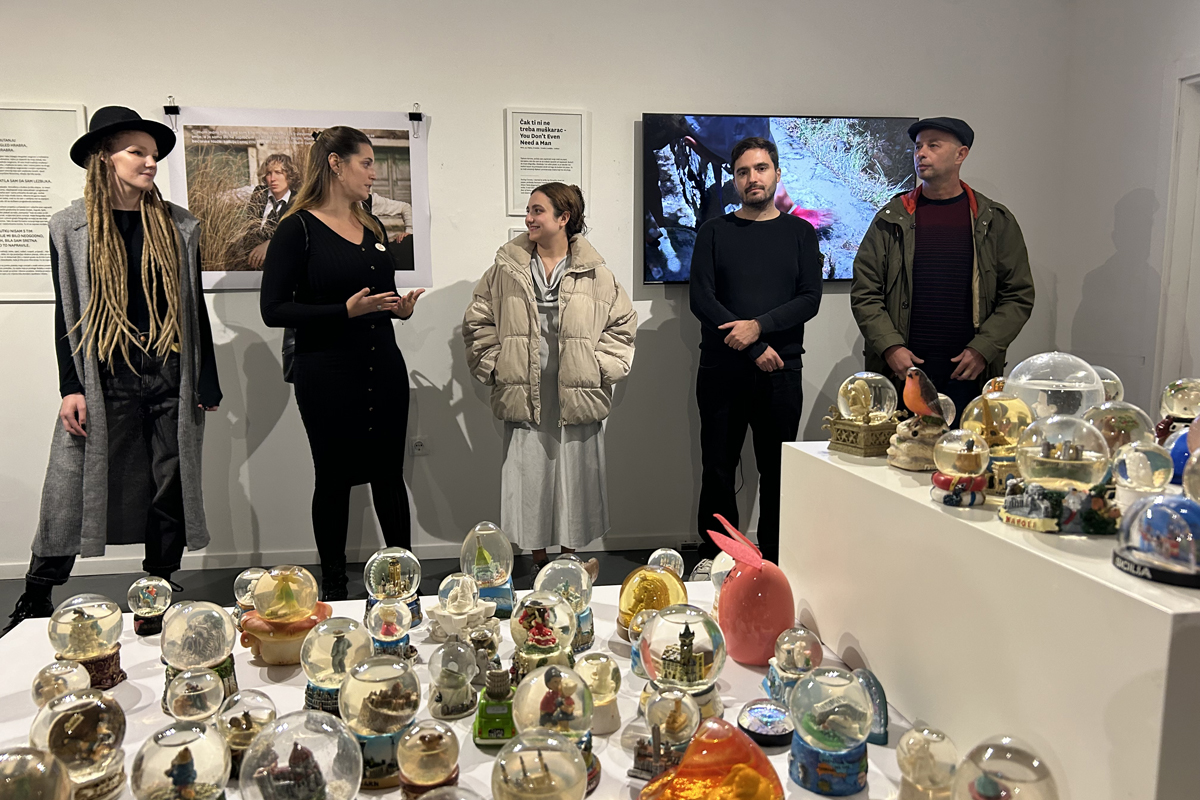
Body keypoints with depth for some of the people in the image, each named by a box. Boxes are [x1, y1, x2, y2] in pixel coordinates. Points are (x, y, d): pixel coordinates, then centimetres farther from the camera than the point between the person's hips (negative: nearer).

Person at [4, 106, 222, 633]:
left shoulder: (178, 226, 8)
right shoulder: (71, 227, 5)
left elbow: (194, 308, 9)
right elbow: (66, 313, 4)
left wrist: (207, 382, 6)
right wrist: (71, 387, -4)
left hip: (172, 380, 2)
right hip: (105, 383, -1)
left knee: (170, 493, 6)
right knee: (73, 493, 1)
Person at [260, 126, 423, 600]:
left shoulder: (373, 229, 13)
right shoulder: (298, 230, -7)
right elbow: (274, 310, -13)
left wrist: (399, 308, 2)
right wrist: (346, 311, -22)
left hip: (384, 370, 5)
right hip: (327, 376, -5)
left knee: (389, 476, 10)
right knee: (334, 479, 6)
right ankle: (333, 588, 22)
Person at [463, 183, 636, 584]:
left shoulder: (595, 273, 2)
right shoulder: (506, 270, 5)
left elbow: (623, 324, 7)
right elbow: (477, 322, 10)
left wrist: (601, 368, -1)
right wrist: (493, 366, 2)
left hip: (577, 399, -1)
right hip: (523, 398, 1)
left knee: (574, 476, 7)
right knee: (528, 479, 6)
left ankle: (570, 559, 25)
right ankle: (538, 561, 22)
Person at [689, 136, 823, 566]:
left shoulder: (800, 232, 11)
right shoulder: (714, 232, 8)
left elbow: (810, 298, 0)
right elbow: (701, 298, -3)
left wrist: (758, 326, -16)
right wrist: (754, 348, -10)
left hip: (781, 372, 1)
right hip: (722, 370, 0)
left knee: (778, 470, 4)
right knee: (718, 469, 4)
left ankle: (772, 560, 15)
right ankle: (714, 558, 16)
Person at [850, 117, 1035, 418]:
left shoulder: (995, 221, 8)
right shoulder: (891, 219, 7)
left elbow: (1019, 295, 6)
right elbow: (864, 292, 3)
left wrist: (983, 349, -6)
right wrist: (890, 347, -9)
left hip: (968, 374, 0)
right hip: (899, 371, 0)